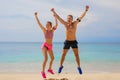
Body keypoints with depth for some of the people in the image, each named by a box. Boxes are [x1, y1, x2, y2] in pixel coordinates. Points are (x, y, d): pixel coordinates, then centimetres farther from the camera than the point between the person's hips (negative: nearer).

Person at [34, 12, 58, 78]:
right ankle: (43, 72, -10)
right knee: (46, 58, -23)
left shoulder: (52, 30, 0)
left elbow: (56, 25, -14)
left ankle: (50, 69, 43)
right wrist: (36, 16, -19)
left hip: (50, 46, 5)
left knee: (52, 58, 19)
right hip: (44, 45, -5)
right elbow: (39, 23, -14)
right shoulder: (45, 30, -8)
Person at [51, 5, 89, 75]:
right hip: (67, 42, 1)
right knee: (63, 55, 3)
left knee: (77, 55, -4)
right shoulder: (65, 24, -3)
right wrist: (53, 11, -13)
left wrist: (86, 10, -22)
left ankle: (79, 67, 12)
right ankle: (61, 66, 24)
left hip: (74, 42, -1)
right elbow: (58, 17, -5)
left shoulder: (75, 23, -6)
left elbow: (81, 17, -13)